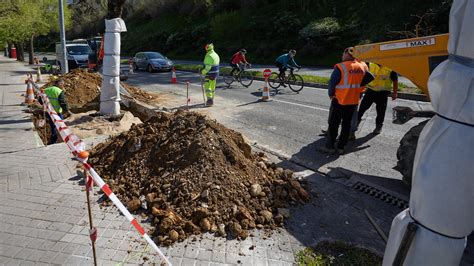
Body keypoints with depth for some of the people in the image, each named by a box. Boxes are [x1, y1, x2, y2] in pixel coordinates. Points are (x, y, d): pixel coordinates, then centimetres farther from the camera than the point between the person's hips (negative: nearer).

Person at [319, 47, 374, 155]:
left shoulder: (341, 67, -17)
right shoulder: (362, 66, 2)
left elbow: (332, 82, -15)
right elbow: (370, 78, 12)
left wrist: (331, 94, 0)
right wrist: (357, 87, 12)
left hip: (339, 100, -5)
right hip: (354, 101, 5)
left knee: (333, 123, 5)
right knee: (347, 123, 12)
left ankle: (330, 146, 10)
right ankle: (341, 147, 17)